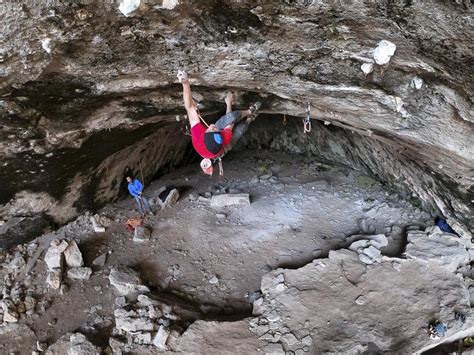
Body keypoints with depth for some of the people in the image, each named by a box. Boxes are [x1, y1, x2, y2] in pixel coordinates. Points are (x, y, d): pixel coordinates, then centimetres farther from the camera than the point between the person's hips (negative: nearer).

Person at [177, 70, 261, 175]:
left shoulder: (198, 136, -49)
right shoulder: (225, 139, -48)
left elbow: (190, 107, -47)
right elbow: (229, 126, -24)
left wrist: (185, 83, -51)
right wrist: (229, 104, -11)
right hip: (226, 146, -1)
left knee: (233, 116, -11)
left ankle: (248, 112, 21)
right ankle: (250, 118, 46)